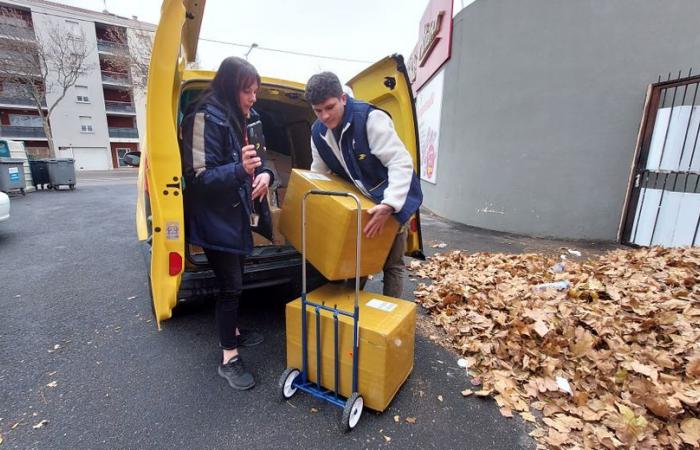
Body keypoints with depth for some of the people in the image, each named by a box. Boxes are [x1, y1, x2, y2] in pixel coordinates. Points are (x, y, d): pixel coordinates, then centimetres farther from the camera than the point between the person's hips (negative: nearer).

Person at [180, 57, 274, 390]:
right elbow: (200, 177, -21)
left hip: (236, 213, 8)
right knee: (230, 285, -3)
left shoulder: (244, 117, 9)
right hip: (214, 219, -8)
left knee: (234, 279, 19)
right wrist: (240, 169, -38)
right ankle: (228, 359, 13)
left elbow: (256, 160, 14)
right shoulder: (206, 117, -17)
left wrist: (264, 173, -9)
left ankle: (232, 332, 40)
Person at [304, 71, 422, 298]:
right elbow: (318, 174, 9)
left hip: (394, 200, -5)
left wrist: (388, 205, -41)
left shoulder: (370, 118, -26)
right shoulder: (318, 132, -5)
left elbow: (401, 162, -31)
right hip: (360, 201, 6)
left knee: (392, 263, 3)